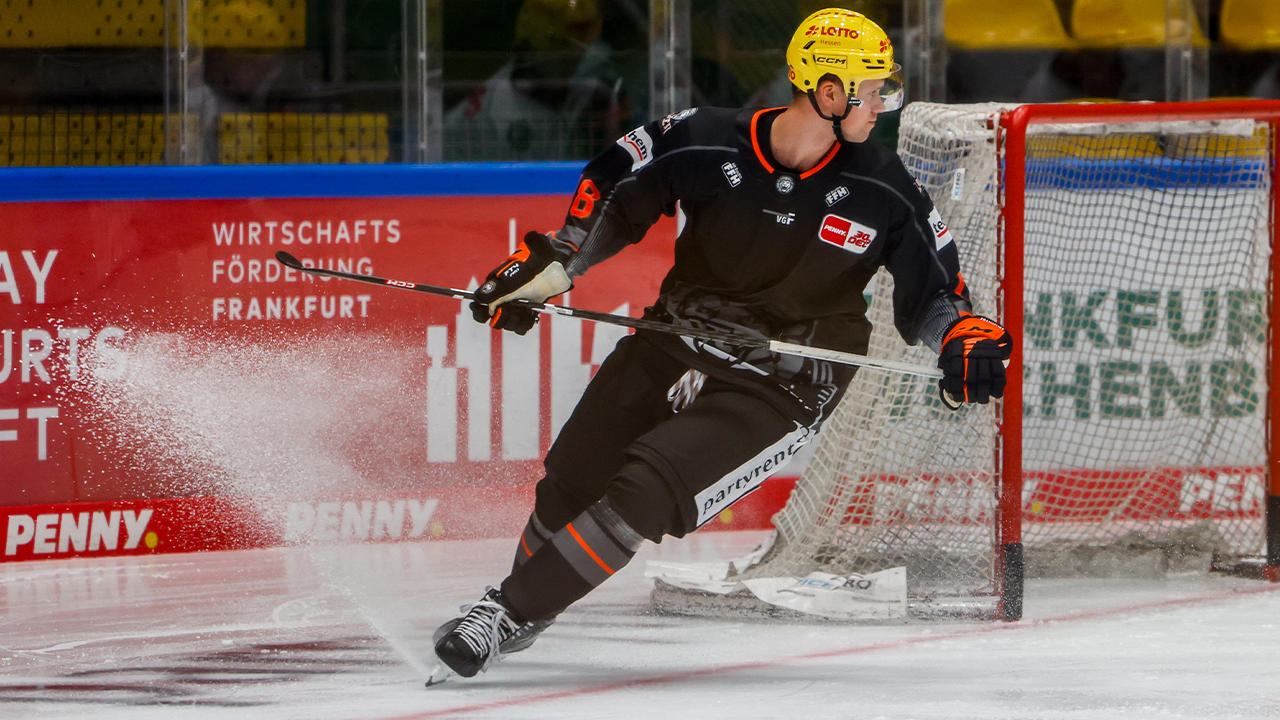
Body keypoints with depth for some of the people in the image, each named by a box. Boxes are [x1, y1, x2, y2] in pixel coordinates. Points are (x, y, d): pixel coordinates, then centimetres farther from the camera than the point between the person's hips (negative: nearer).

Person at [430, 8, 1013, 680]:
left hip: (775, 392, -3)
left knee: (644, 492, -21)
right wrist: (547, 263, 1)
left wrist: (964, 338, -19)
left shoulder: (883, 191, -11)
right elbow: (613, 184, 5)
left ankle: (514, 613, -12)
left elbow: (930, 290, 0)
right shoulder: (702, 143, -12)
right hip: (669, 348, 3)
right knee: (570, 484, 10)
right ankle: (518, 584, 40)